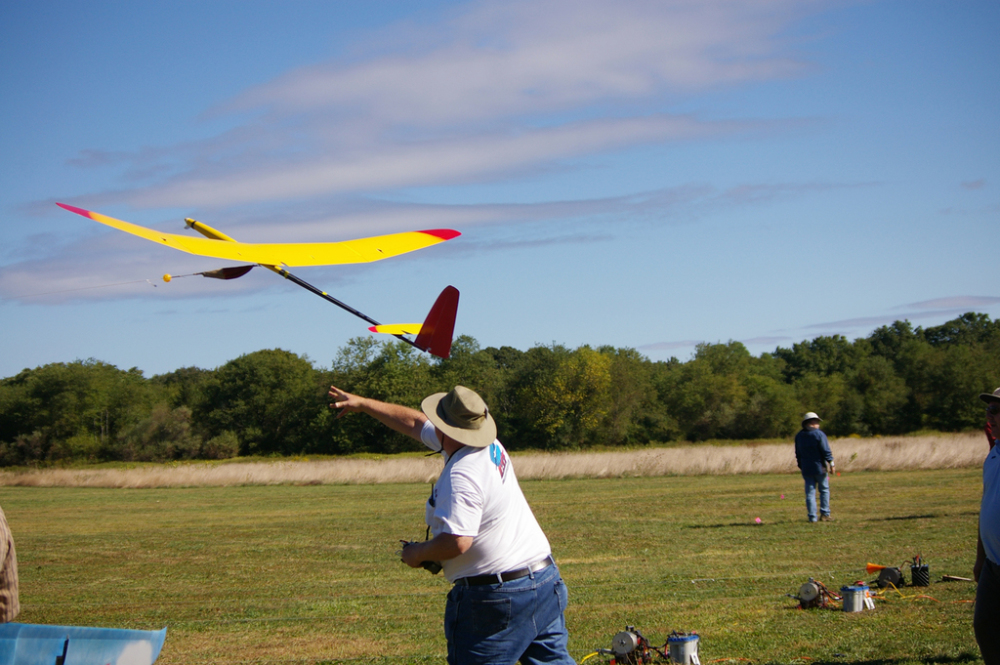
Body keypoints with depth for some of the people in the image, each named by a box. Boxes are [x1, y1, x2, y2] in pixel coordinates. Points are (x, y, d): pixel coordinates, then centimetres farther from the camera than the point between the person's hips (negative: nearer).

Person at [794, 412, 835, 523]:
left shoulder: (799, 436, 9)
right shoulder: (819, 434, -8)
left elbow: (798, 453, 15)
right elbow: (826, 451, -12)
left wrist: (801, 466, 22)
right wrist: (831, 463, -5)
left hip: (806, 469, 4)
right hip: (819, 467, -4)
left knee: (810, 493, 4)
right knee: (824, 490, 9)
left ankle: (812, 517, -2)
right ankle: (825, 514, 2)